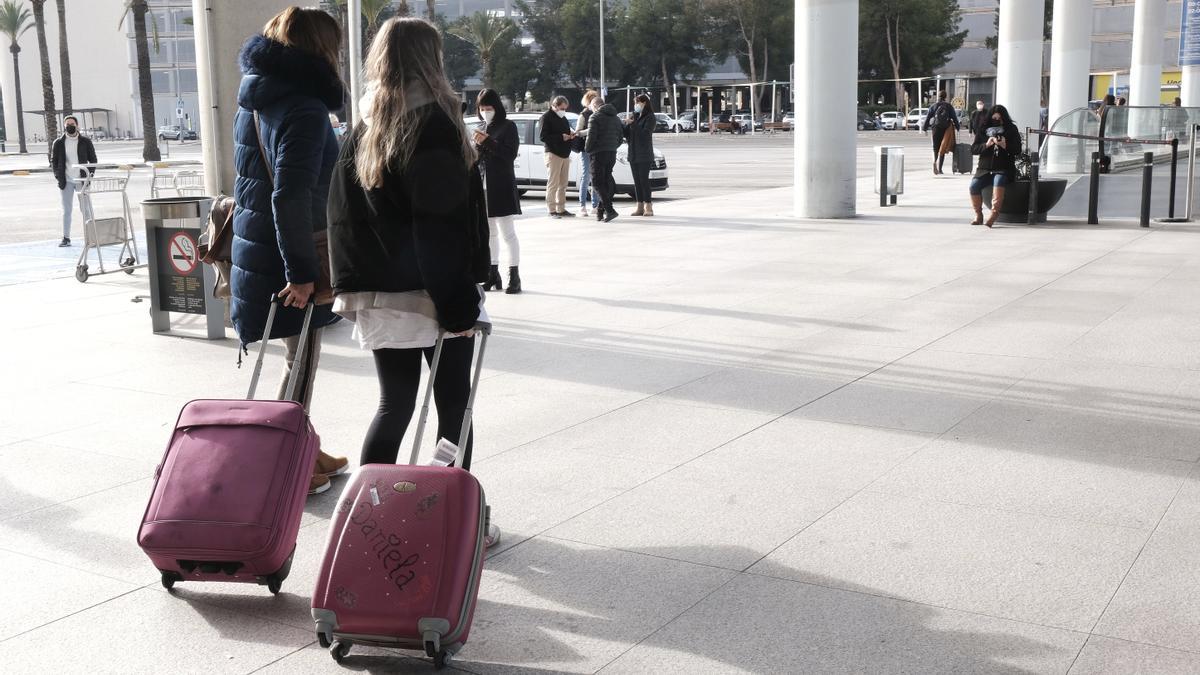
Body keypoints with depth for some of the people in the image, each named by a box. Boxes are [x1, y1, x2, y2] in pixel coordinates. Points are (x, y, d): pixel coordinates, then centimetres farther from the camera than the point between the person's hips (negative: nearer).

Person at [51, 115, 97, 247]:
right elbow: (53, 160, 11)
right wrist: (58, 176, 0)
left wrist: (90, 174, -4)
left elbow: (93, 159, 7)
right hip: (66, 181, 1)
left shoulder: (85, 142, 2)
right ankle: (66, 238, 9)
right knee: (67, 210, 5)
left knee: (85, 209, -1)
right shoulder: (59, 143, 4)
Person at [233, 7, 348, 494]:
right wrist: (301, 270, -22)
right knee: (302, 361, 5)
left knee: (301, 358, 21)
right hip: (289, 258, -9)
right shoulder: (305, 108, -19)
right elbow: (291, 197, -27)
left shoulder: (253, 103, 10)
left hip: (256, 248, 9)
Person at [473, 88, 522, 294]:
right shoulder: (483, 128, 14)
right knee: (489, 233, 12)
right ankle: (493, 275, 19)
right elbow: (476, 158, 17)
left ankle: (514, 276, -3)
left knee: (508, 232, -5)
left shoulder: (507, 126, -4)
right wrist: (478, 145, -4)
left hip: (502, 186, -7)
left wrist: (487, 142, -20)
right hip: (483, 184, 7)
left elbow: (511, 154, -14)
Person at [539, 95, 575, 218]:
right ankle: (552, 210, -3)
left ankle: (561, 209, 15)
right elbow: (544, 136, -14)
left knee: (563, 184, 9)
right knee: (553, 183, -6)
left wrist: (570, 136, 4)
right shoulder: (547, 117, -6)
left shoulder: (563, 117, 19)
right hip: (553, 153, -8)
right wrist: (561, 137, -19)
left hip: (565, 154, 8)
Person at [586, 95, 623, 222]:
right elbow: (620, 136, 18)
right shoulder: (616, 117, 17)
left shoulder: (595, 117, -7)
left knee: (598, 182, -6)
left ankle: (609, 210, -18)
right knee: (607, 181, 11)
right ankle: (601, 211, 12)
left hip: (599, 153, -7)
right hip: (612, 153, 7)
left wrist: (587, 149, -1)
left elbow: (591, 136, -15)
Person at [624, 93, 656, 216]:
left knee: (644, 180, -9)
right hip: (633, 153, 6)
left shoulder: (650, 118, -5)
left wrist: (632, 124, -15)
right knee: (637, 181, 5)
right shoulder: (634, 116, 13)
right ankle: (640, 207, 8)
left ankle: (648, 207, -6)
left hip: (644, 154, -6)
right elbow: (626, 134, 11)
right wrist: (627, 124, -7)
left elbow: (645, 133, -16)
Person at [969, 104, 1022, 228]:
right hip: (985, 169, 2)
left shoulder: (1011, 130, 7)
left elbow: (1018, 150, 0)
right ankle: (978, 215, -8)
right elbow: (973, 149, 4)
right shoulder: (983, 131, 11)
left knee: (999, 181, -37)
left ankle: (993, 214, -36)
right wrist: (986, 145, -14)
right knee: (974, 186, -26)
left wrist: (1005, 146, -19)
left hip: (1003, 168, -2)